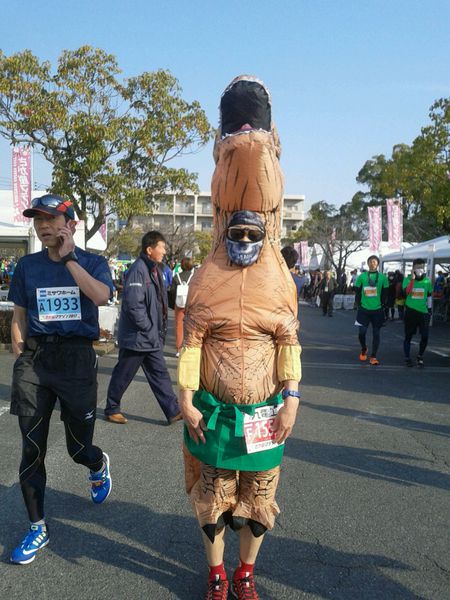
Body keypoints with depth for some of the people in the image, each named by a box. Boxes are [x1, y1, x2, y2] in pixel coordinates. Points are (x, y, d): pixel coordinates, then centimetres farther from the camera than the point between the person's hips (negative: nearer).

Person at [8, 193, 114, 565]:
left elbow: (101, 296, -22)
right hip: (35, 357, 3)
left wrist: (67, 258, -17)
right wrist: (20, 363, 4)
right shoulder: (28, 266, 8)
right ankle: (38, 528, 21)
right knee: (32, 450, 4)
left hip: (77, 359, -2)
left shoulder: (93, 262, 0)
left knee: (79, 447, 8)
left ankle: (100, 464, 45)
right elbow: (19, 318, 11)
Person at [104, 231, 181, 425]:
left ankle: (173, 411, 13)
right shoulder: (138, 270, -19)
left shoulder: (154, 270, 11)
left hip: (151, 338, 9)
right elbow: (133, 305, -26)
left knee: (160, 373, 9)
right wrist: (149, 329, -17)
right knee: (123, 375, 8)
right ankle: (112, 409, 25)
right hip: (136, 337, -9)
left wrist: (159, 331, 12)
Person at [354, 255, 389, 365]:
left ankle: (373, 357, 7)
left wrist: (382, 306, -1)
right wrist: (359, 305, -2)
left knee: (376, 333, 1)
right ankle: (363, 350, 27)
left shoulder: (383, 277, 1)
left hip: (377, 310, 0)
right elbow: (358, 293, 5)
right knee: (362, 332, -1)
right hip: (364, 309, 0)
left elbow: (384, 294, 4)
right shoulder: (361, 276, 1)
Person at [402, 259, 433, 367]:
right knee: (408, 336, 6)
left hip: (423, 312, 2)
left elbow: (429, 296, 16)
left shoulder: (427, 281, 4)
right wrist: (412, 279, -26)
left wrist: (429, 309, 15)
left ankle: (420, 356, 21)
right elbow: (406, 292, -22)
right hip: (410, 311, -2)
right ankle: (407, 358, 19)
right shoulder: (408, 279, -5)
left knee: (425, 336, -2)